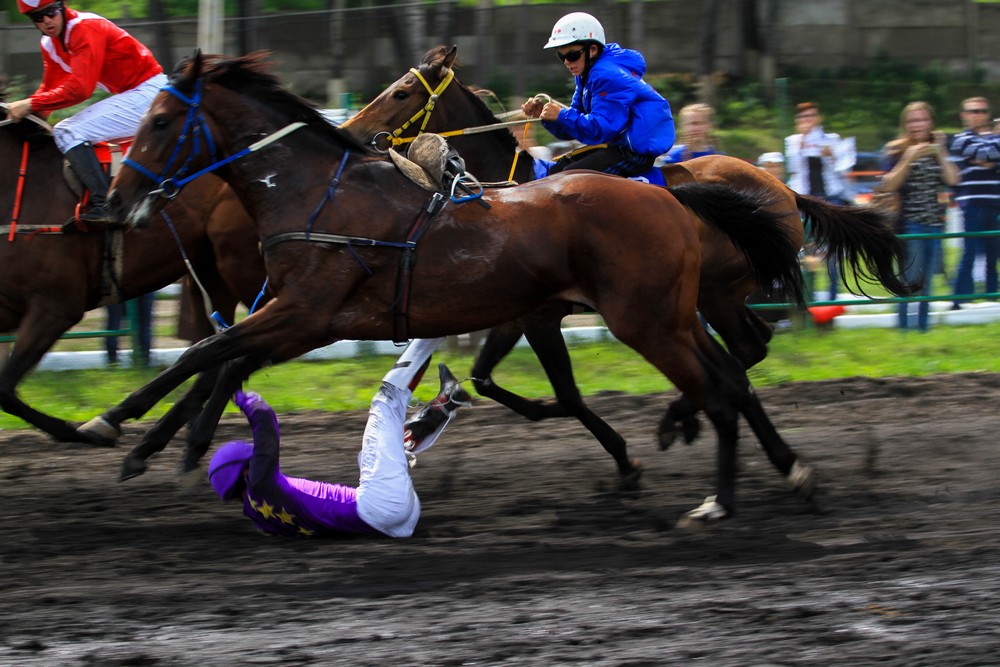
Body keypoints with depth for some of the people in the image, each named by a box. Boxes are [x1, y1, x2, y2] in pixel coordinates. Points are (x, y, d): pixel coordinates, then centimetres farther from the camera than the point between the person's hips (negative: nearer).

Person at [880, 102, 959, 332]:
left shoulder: (937, 149, 13)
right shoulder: (896, 151, 0)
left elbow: (953, 179, 0)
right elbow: (889, 185, -10)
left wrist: (941, 154, -8)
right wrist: (908, 160, -18)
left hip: (935, 224, 4)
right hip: (909, 224, -4)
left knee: (926, 284, 7)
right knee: (911, 280, -10)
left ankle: (923, 328, 12)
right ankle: (904, 329, -7)